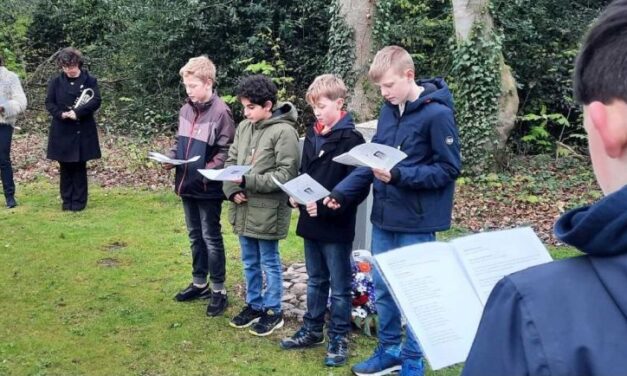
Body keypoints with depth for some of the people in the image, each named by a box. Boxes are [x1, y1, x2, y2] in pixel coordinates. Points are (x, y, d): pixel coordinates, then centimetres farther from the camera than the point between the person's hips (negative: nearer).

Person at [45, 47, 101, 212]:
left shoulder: (90, 80, -1)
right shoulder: (56, 82, 5)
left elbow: (96, 101, -9)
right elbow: (49, 103, 4)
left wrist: (78, 112, -21)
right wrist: (61, 114, -16)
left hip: (83, 130, -2)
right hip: (62, 131, 2)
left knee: (79, 166, 4)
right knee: (65, 167, 7)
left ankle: (79, 201, 11)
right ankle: (67, 200, 16)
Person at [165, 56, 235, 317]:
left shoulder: (220, 112, -14)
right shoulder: (186, 110, 7)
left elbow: (225, 152, -14)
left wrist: (206, 171, -25)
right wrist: (170, 158, -1)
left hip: (208, 187, -7)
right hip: (187, 185, 7)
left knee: (211, 237, 2)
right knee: (195, 236, 17)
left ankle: (218, 290, 13)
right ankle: (199, 283, 30)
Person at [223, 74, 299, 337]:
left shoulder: (284, 131, -16)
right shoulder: (243, 127, 5)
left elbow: (286, 173, -19)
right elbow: (231, 161, 11)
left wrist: (248, 181, -22)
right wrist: (232, 189, -7)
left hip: (268, 211, -6)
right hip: (243, 209, 7)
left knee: (270, 262, 8)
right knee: (250, 262, 19)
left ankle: (273, 311, 23)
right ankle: (254, 304, 35)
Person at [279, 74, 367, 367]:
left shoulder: (351, 139, -14)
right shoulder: (312, 134, 9)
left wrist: (326, 207, -23)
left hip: (336, 226, -7)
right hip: (311, 222, 7)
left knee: (339, 286, 6)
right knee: (316, 281, 20)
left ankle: (338, 339, 17)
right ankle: (312, 330, 33)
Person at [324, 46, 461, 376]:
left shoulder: (437, 114, -15)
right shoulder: (389, 109, 7)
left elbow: (448, 169, -15)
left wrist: (400, 176, -23)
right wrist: (342, 191, 3)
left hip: (417, 222, -7)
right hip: (383, 216, 7)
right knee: (382, 288, 15)